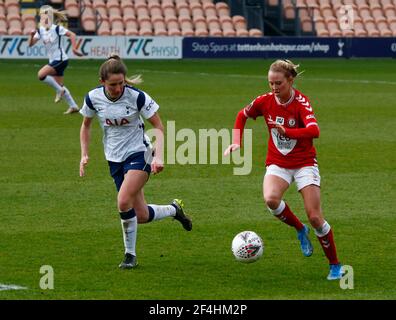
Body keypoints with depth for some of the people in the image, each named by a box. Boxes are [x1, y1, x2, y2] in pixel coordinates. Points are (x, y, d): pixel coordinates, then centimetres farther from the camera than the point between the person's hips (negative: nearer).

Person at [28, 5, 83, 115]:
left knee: (41, 74, -22)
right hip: (53, 60, 8)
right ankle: (73, 106, 20)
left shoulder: (56, 28, -13)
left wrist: (74, 49, -14)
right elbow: (31, 44, 1)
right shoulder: (40, 30, 4)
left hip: (60, 59, -8)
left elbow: (72, 35, -10)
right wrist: (32, 35, -18)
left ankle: (59, 90, -6)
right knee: (59, 84, 11)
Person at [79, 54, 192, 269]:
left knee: (123, 201, -25)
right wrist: (84, 155, 1)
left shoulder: (137, 97, -18)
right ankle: (174, 209, 35)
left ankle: (130, 255, -8)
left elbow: (158, 126, -9)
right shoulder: (93, 98, -9)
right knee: (141, 216, 3)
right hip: (114, 158, 4)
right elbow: (86, 125, 11)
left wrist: (158, 156, -21)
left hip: (139, 154, -4)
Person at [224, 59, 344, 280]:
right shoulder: (265, 101, -6)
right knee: (271, 199, -29)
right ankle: (300, 230, -1)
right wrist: (237, 142, 3)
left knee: (315, 217, -9)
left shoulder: (301, 102, -19)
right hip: (278, 163, 3)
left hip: (304, 163, -3)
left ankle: (335, 265, 11)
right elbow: (242, 115, 14)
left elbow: (314, 131, -36)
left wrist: (287, 132, -48)